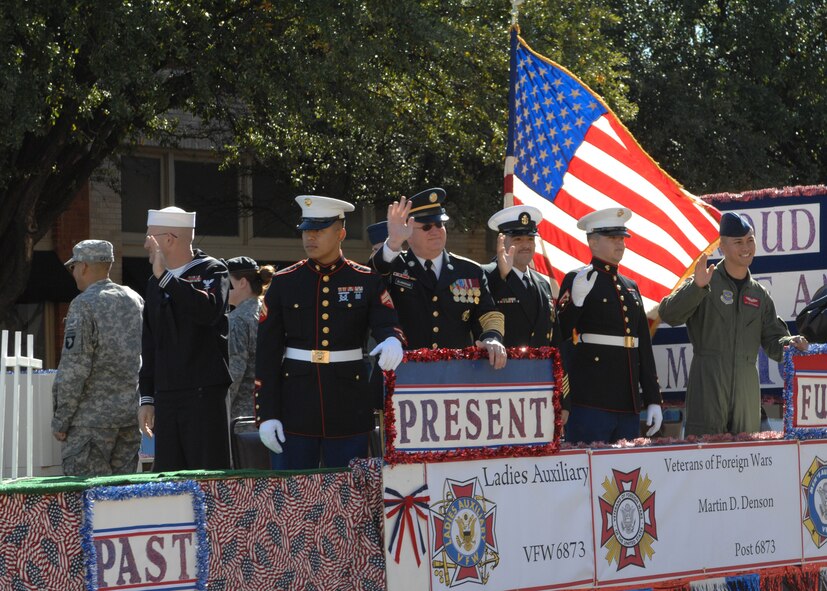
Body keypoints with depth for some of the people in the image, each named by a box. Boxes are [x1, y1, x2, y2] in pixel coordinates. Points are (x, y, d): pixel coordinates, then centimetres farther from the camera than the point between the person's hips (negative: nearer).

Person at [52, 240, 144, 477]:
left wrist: (60, 419, -9)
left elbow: (74, 367, -14)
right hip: (131, 414, 7)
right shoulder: (135, 300, 12)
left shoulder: (84, 305, -10)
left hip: (93, 416, -7)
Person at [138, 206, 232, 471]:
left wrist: (165, 277, -20)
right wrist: (147, 398, 17)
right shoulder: (155, 284, 19)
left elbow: (209, 310, -24)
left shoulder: (212, 270, -1)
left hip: (205, 393, -6)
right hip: (166, 397, 6)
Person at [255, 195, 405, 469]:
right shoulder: (284, 282, 4)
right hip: (296, 409, 1)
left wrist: (391, 341, -36)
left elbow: (387, 323, -9)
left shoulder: (367, 281, 3)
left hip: (349, 411, 0)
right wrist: (266, 414, -5)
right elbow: (267, 351, 2)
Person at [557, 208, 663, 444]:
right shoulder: (576, 280, -1)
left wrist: (653, 399, 16)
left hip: (629, 403, 7)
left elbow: (644, 347, 21)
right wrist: (576, 299, -29)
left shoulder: (630, 287, 20)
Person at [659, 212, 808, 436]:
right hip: (708, 382, -5)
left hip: (747, 386, 5)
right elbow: (669, 314, -13)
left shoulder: (759, 293, 17)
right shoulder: (708, 284, 1)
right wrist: (697, 286, -28)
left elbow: (773, 341, 17)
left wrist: (790, 344, -7)